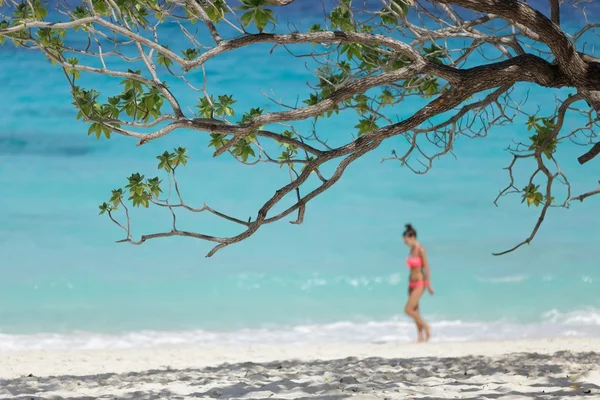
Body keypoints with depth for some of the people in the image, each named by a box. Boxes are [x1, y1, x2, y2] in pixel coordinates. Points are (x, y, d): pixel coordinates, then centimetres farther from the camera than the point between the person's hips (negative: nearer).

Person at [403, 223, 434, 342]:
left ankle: (425, 326, 6)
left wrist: (429, 285, -16)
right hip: (412, 283, 9)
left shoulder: (421, 250, -14)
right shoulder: (412, 250, 10)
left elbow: (426, 268, -15)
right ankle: (421, 337, 15)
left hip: (420, 283, -9)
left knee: (408, 310, -12)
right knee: (415, 311, 9)